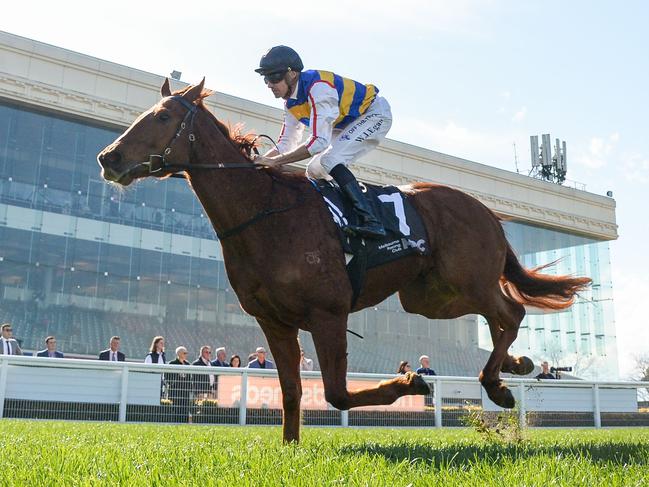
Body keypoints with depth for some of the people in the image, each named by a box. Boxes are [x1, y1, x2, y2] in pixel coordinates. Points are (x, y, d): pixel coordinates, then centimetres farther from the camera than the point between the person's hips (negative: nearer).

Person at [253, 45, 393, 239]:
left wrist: (275, 161, -36)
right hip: (348, 124, 10)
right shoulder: (291, 102, -2)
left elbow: (319, 141, -38)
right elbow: (285, 144, 5)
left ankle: (371, 221, -33)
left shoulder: (318, 87, -32)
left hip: (375, 113, -10)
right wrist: (257, 160, -11)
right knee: (314, 170, 3)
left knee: (329, 161, -26)